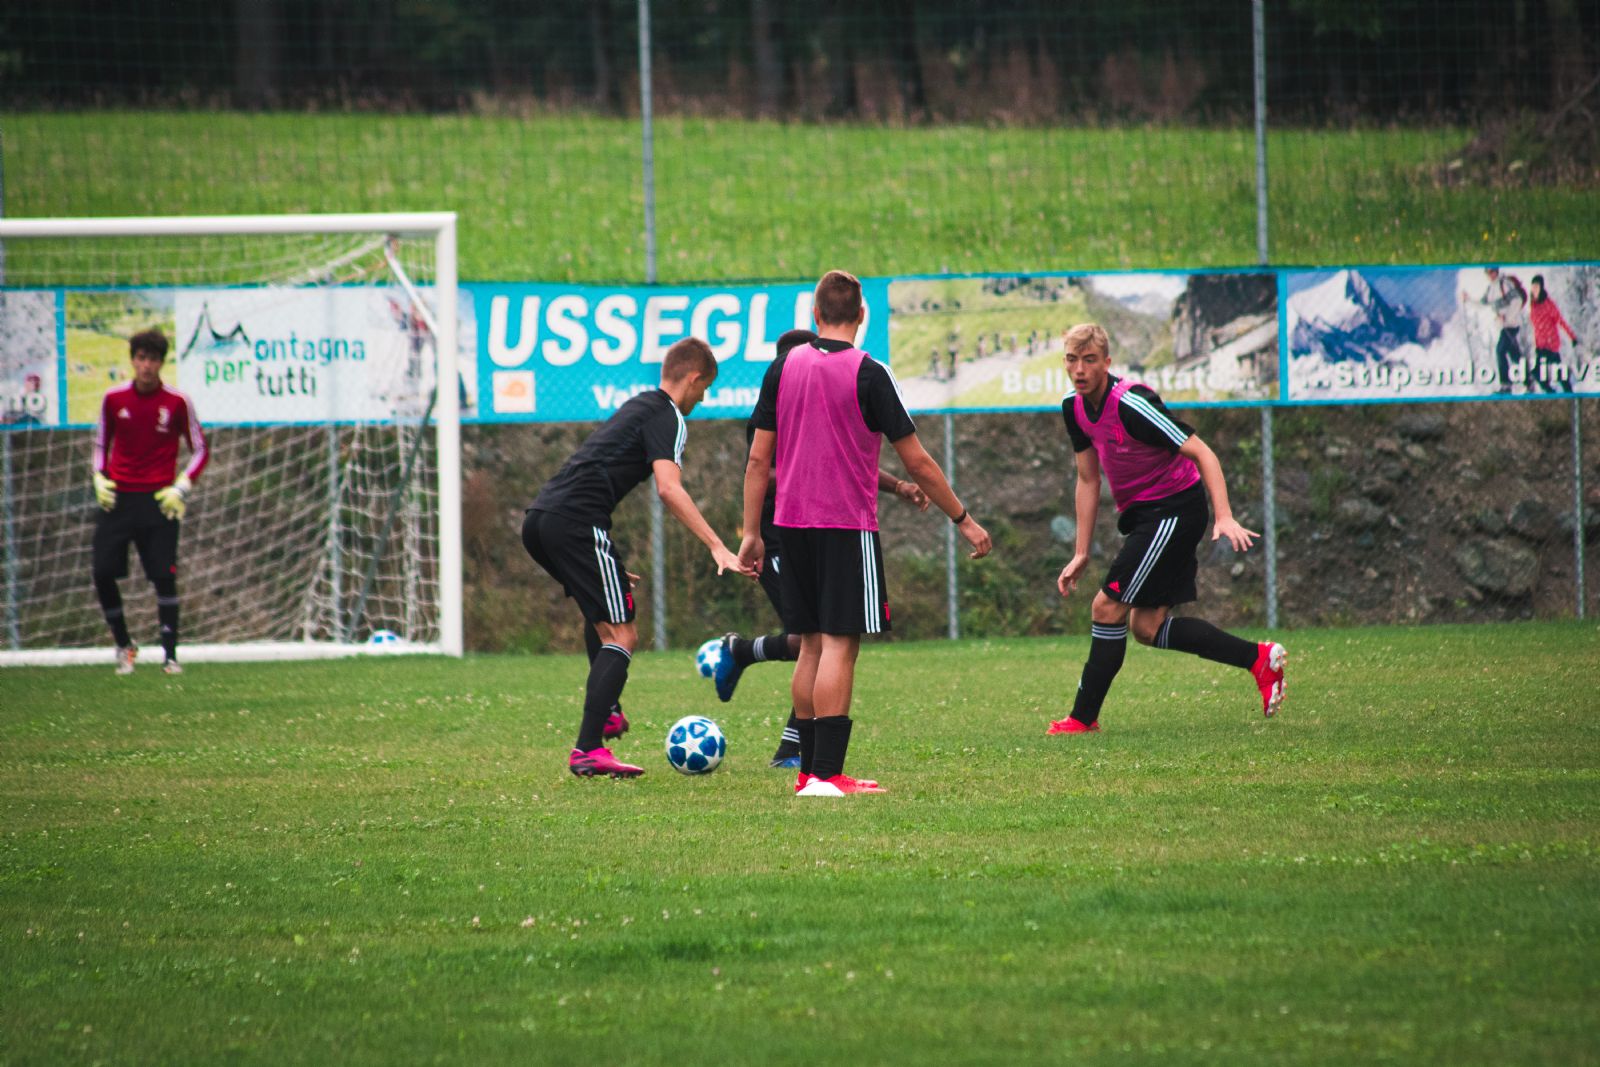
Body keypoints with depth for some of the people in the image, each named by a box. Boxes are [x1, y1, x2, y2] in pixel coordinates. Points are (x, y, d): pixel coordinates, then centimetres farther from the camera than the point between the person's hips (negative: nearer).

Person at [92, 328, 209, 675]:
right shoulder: (114, 398, 4)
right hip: (118, 499, 2)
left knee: (164, 576, -9)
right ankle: (124, 645, 14)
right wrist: (100, 478, 2)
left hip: (158, 500, -2)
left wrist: (182, 487, -7)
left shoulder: (177, 402, -3)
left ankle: (170, 655, 2)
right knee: (103, 574, -7)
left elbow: (200, 450, 5)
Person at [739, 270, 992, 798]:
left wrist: (751, 533, 12)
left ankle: (808, 770, 14)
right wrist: (964, 520, 3)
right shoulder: (867, 374, -8)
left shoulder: (783, 368, 4)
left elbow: (758, 459, 5)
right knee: (840, 644, -7)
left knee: (811, 645, 12)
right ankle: (827, 774, -14)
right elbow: (917, 462, -6)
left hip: (793, 526, 5)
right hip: (848, 526, -5)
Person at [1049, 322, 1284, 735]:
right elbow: (1088, 480, 12)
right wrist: (1081, 554, 11)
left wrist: (1224, 518, -35)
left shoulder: (1130, 404, -24)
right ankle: (1259, 658, 14)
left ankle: (1084, 718, -2)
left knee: (1108, 607, -11)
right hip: (1144, 515, 9)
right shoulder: (1075, 408, 1)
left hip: (1174, 511, -9)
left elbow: (1201, 453, -24)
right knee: (1147, 627, 6)